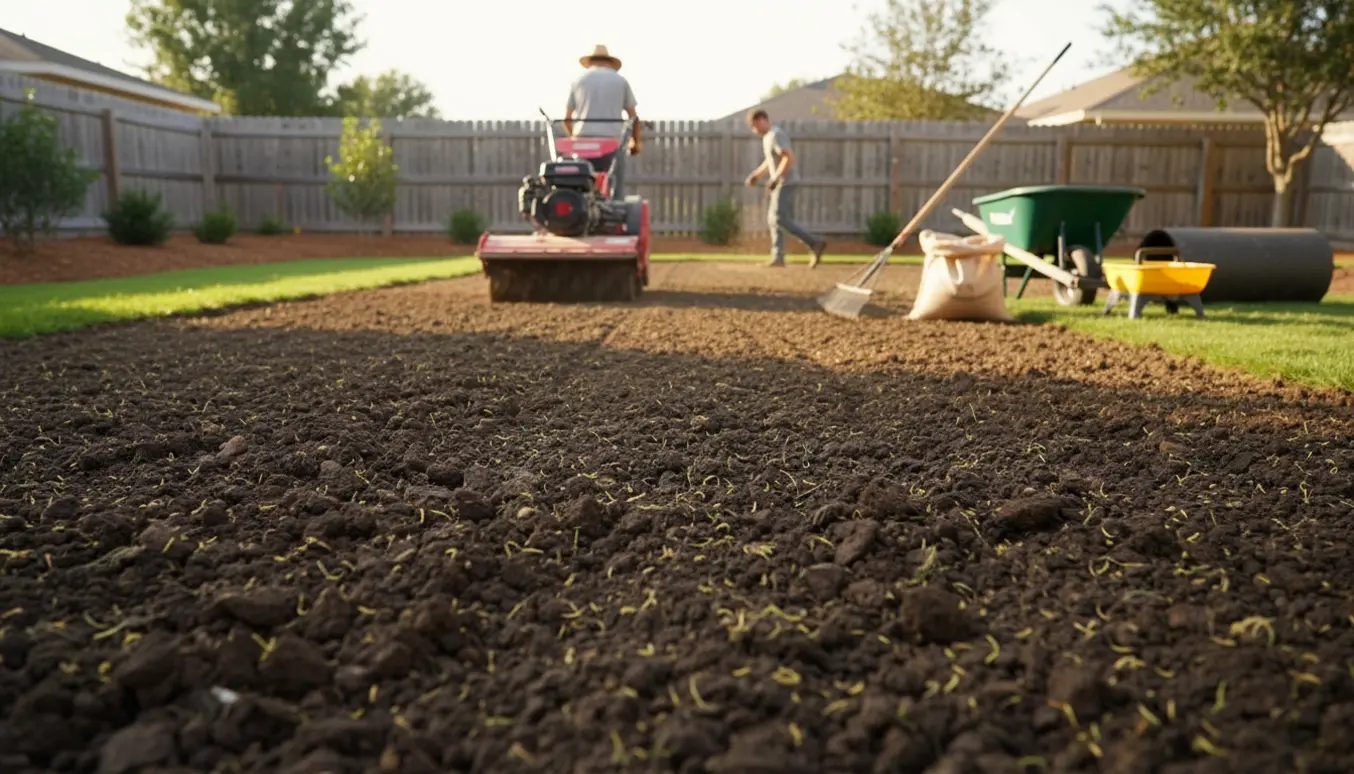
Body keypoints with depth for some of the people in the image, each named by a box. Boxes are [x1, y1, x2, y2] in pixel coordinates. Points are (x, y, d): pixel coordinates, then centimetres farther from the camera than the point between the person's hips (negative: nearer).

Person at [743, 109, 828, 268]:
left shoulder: (776, 135, -14)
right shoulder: (767, 137, 17)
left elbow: (789, 157, -24)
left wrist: (776, 178, -26)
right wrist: (755, 175, 22)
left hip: (786, 182, -10)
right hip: (780, 183, 10)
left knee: (780, 219, -15)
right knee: (773, 219, 9)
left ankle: (815, 242, -15)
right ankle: (777, 257, 10)